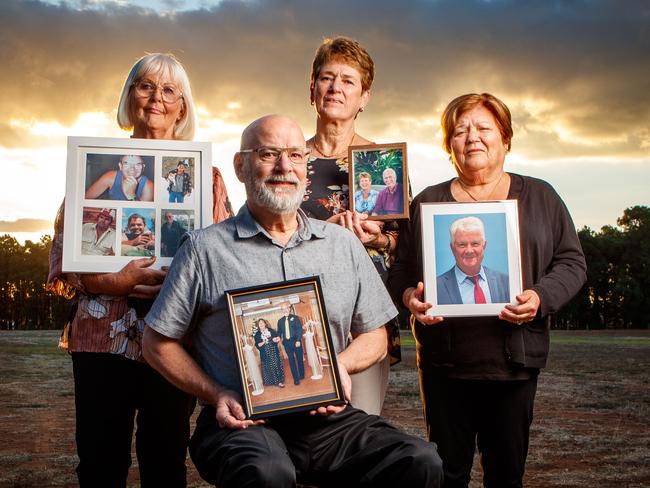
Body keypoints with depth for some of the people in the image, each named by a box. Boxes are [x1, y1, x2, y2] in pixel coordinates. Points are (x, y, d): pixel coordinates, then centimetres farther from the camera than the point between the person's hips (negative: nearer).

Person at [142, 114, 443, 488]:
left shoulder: (344, 244, 13)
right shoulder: (206, 248, 3)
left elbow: (375, 337, 18)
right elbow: (159, 344, 7)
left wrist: (341, 365, -3)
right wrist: (216, 395, -7)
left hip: (328, 416, 4)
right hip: (242, 420, -3)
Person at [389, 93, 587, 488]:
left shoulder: (540, 197, 9)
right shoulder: (428, 202, 10)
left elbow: (571, 263, 7)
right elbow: (401, 270, 10)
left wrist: (541, 298, -11)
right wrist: (411, 296, -11)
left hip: (515, 357, 0)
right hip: (444, 360, 0)